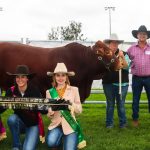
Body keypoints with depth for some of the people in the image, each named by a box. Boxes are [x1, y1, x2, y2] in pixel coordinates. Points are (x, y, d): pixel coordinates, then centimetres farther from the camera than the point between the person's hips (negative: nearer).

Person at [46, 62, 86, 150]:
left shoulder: (74, 90, 2)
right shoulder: (50, 92, 4)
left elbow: (79, 110, 2)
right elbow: (49, 115, 5)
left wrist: (70, 104, -17)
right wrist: (51, 111, -18)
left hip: (70, 125, 0)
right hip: (56, 124, 1)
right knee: (51, 143, -28)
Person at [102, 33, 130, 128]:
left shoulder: (124, 54, 2)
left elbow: (126, 67, -8)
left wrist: (122, 57, -22)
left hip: (122, 83, -1)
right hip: (108, 83, 1)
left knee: (121, 104, 7)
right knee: (110, 104, 10)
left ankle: (123, 123, 20)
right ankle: (109, 123, 21)